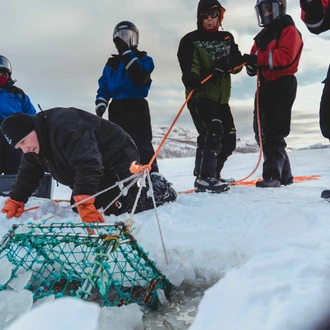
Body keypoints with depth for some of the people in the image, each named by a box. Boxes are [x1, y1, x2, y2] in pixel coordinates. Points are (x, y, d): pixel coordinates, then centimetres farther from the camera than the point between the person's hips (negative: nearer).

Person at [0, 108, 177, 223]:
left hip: (119, 162, -10)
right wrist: (15, 200, -2)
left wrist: (84, 203, -49)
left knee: (117, 210, -21)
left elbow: (88, 164, -43)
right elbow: (28, 174, 11)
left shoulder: (64, 125, -33)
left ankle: (158, 190, 5)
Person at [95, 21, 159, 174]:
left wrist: (127, 53, -13)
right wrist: (100, 105, -3)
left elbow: (139, 78, -16)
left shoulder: (144, 59, 5)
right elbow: (103, 87, 15)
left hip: (136, 108, -5)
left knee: (142, 147, -12)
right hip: (116, 109, 5)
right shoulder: (111, 63, 20)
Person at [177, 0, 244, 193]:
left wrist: (227, 64, -18)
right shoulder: (191, 40, 2)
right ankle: (204, 178, -22)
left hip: (221, 97, 6)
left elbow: (238, 63, 5)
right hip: (200, 94, -6)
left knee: (229, 140, 7)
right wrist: (192, 76, -39)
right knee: (212, 132, -24)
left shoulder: (227, 39, 17)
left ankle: (211, 174, 24)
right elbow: (188, 63, -16)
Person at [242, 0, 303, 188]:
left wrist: (259, 58, -23)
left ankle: (272, 175, -15)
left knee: (273, 131, -15)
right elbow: (257, 59, 15)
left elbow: (285, 56, -17)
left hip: (282, 85, -8)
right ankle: (284, 174, 14)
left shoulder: (288, 30, -1)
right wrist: (252, 64, -8)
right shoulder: (263, 36, 23)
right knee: (261, 131, 6)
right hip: (265, 86, 8)